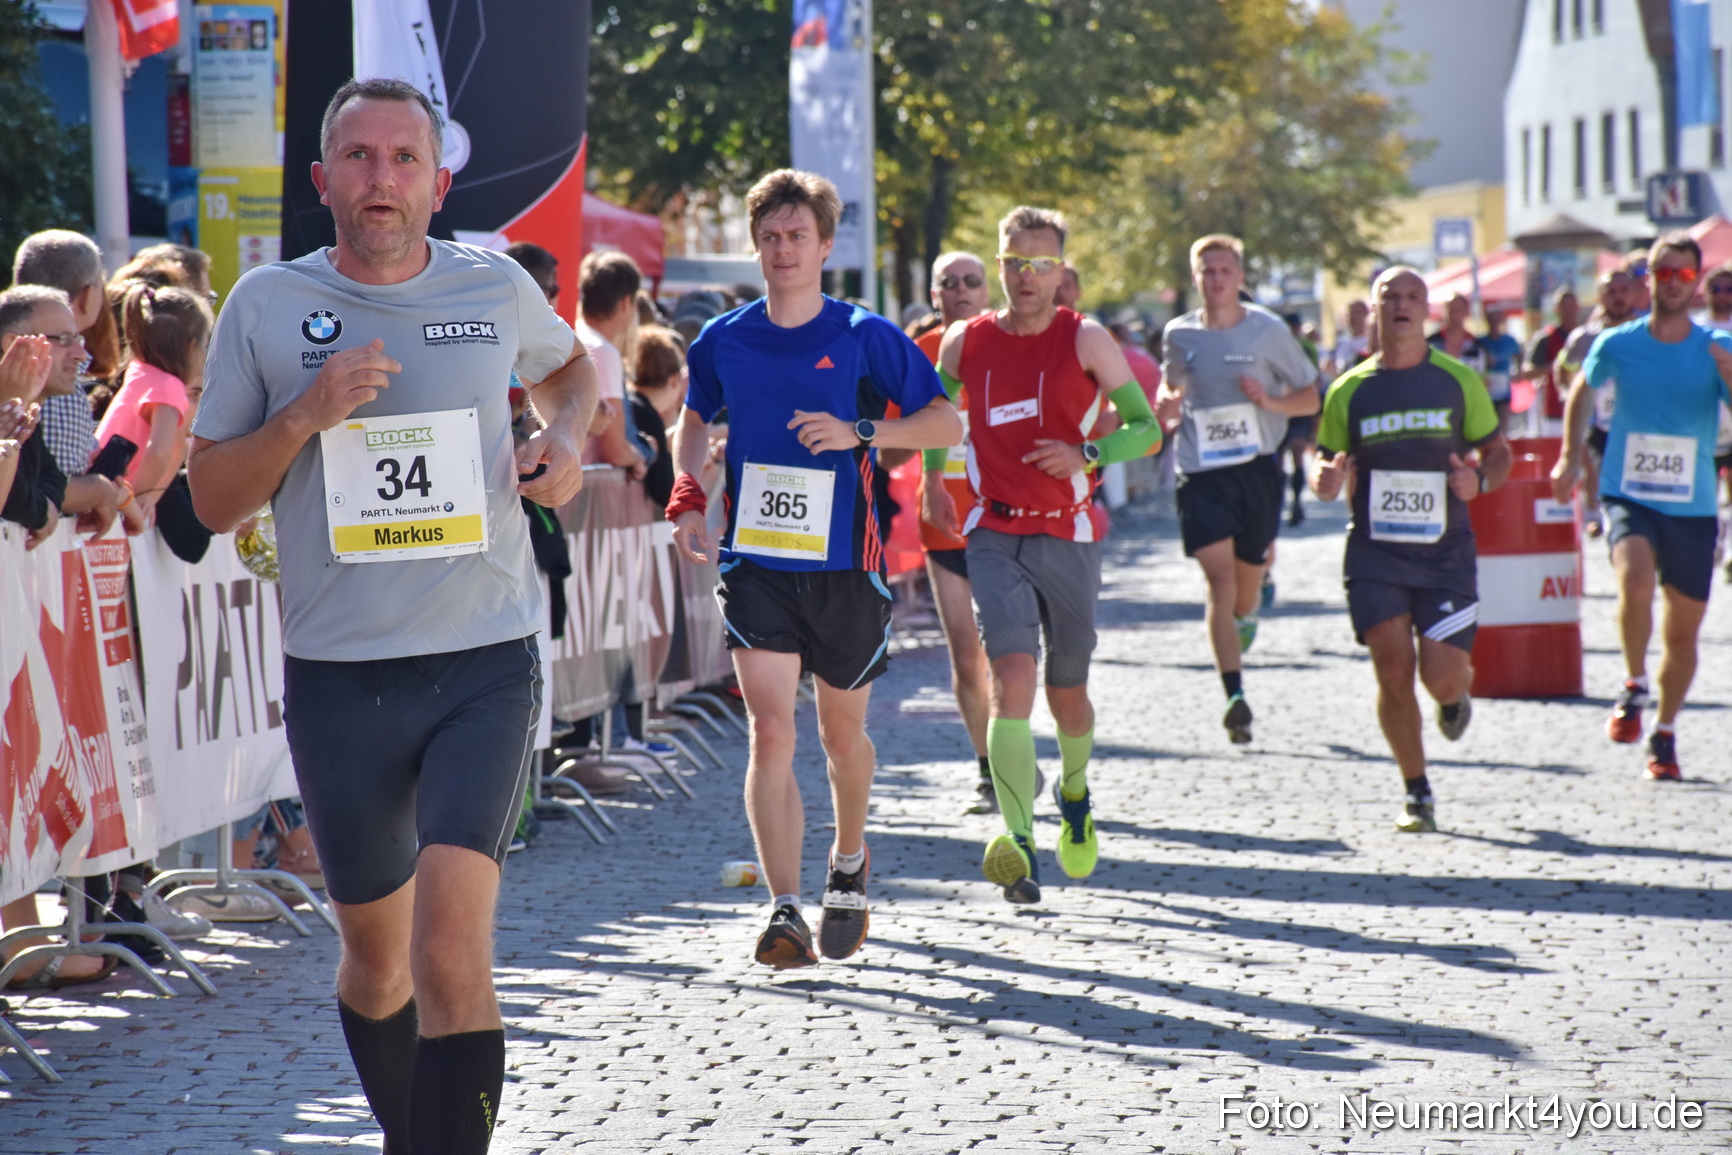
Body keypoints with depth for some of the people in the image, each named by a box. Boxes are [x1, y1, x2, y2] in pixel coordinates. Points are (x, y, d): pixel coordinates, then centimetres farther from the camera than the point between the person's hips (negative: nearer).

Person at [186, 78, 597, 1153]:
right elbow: (212, 499, 2)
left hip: (486, 664, -1)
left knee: (451, 943, -20)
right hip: (339, 673, 1)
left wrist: (567, 440, 4)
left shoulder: (497, 286, 3)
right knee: (378, 954, 16)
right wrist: (304, 415, -15)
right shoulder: (266, 306, 1)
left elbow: (571, 366, 26)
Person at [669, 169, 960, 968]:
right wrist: (686, 497, 5)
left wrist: (857, 434, -16)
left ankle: (849, 861, 42)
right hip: (757, 564, 1)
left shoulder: (865, 338, -3)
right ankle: (785, 911, -15)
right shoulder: (722, 341, 4)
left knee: (841, 731, 13)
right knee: (771, 732, -13)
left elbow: (948, 425, -2)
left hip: (845, 565, 0)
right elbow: (694, 421, 22)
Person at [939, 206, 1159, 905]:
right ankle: (1018, 844, -28)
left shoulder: (1086, 341, -2)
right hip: (994, 536, 0)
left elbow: (1147, 426, -2)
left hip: (1069, 538, 0)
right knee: (1012, 676, -19)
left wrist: (1086, 454, -19)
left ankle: (1074, 793, 45)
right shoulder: (966, 342, 4)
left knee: (1066, 692, 12)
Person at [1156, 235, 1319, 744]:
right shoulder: (1179, 334, 5)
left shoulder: (1268, 331, -1)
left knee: (1247, 576, 10)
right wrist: (1169, 407, 0)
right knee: (1219, 578, -13)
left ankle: (1246, 613, 50)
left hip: (1257, 466, 0)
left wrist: (1270, 400, -15)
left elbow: (1311, 399, 5)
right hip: (1201, 472, 0)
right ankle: (1235, 695, -18)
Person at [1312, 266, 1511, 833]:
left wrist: (1479, 479, -13)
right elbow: (1324, 463, 10)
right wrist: (1325, 478, -14)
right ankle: (1417, 794, 9)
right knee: (1393, 673, -6)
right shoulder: (1350, 389, 4)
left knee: (1441, 678, -8)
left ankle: (1457, 692, 32)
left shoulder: (1458, 380, 2)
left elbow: (1498, 452, 9)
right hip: (1375, 552, 1)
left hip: (1445, 551, -1)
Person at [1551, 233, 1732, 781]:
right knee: (1635, 581, -31)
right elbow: (1582, 390, 19)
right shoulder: (1618, 344, -1)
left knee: (1683, 632, 7)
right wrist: (1570, 458, 13)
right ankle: (1634, 685, -7)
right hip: (1627, 495, -1)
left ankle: (1665, 733, 28)